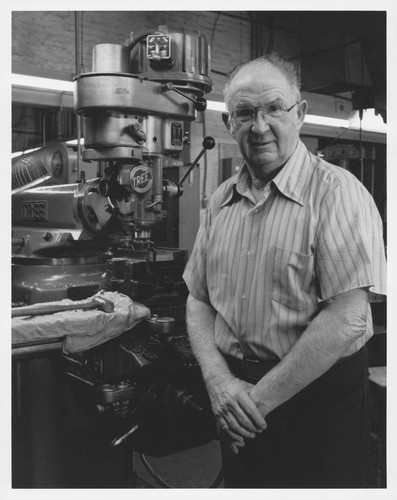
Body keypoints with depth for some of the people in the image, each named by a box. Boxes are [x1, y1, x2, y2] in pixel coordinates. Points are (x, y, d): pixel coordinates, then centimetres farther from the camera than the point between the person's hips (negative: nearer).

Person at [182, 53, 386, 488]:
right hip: (235, 394, 5)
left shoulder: (337, 191, -14)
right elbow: (198, 301, 7)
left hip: (320, 396, -5)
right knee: (239, 482, 22)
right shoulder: (221, 201, 5)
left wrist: (260, 398, -18)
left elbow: (347, 317, -21)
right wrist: (218, 379, -10)